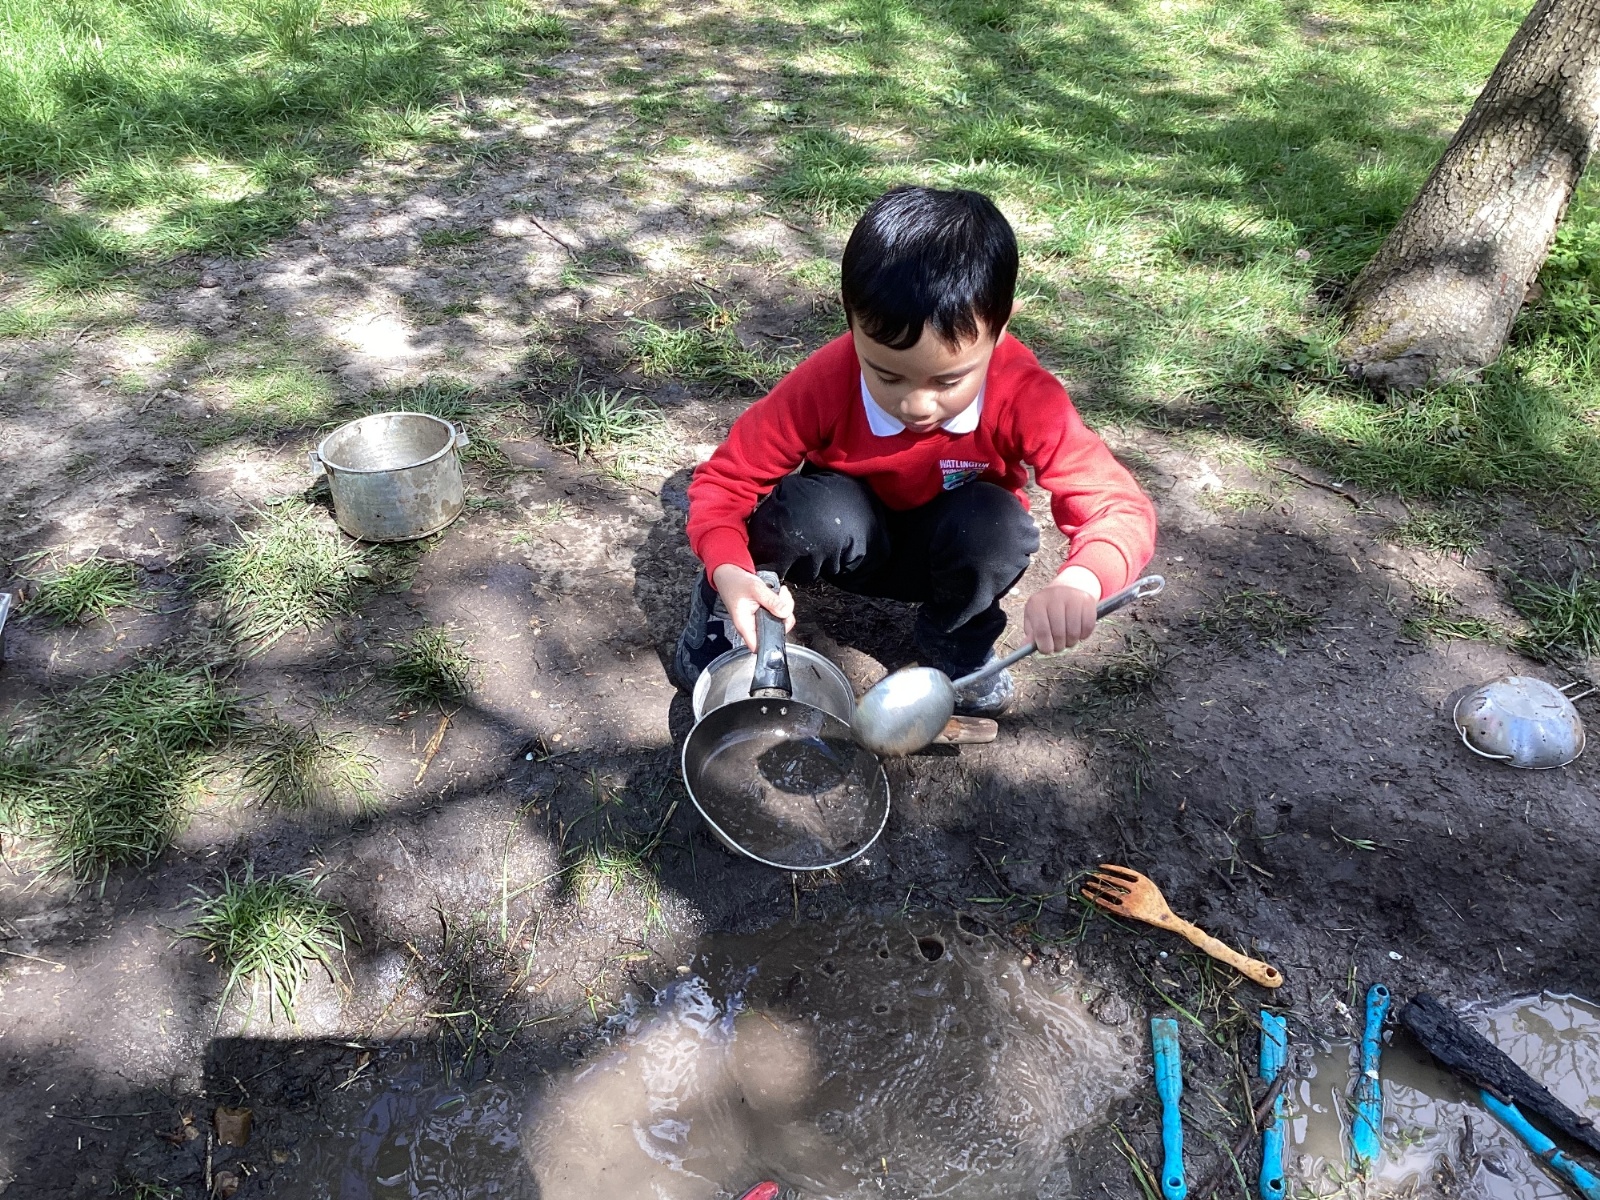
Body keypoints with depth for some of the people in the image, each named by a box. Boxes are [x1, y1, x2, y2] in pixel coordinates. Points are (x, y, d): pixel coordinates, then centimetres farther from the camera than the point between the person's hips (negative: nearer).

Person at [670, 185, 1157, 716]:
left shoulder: (1024, 397, -30)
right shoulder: (825, 383, -30)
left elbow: (1120, 508, -32)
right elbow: (723, 480, -21)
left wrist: (1077, 583, -55)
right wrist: (731, 574, -42)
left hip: (950, 549, 1)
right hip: (852, 540, -1)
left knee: (996, 525, -32)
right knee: (818, 512, -35)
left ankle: (955, 643, -1)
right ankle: (724, 603, -3)